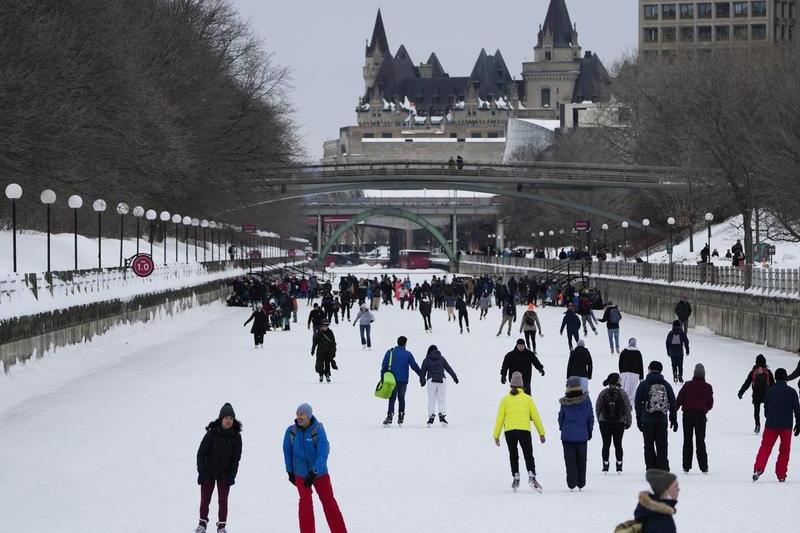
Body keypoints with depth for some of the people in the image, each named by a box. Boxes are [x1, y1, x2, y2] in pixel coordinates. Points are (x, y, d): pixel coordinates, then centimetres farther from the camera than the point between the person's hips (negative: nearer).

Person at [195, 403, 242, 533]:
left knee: (223, 501, -2)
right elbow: (201, 453, -9)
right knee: (205, 500, 5)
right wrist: (201, 472, -14)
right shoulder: (212, 433, -12)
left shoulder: (236, 436, -6)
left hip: (225, 474, 1)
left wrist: (232, 475, -9)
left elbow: (236, 457, -2)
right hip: (208, 472, -1)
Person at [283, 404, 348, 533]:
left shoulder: (318, 430, -19)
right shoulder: (291, 431, -10)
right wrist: (290, 471, 9)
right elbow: (287, 452, 4)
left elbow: (323, 453, -24)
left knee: (328, 501, 8)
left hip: (320, 472, -1)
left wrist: (314, 472, -32)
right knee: (305, 503, -3)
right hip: (300, 474, 2)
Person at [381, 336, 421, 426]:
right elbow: (414, 366, 3)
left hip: (392, 379, 0)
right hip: (403, 380, 0)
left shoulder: (390, 352, 3)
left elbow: (384, 365, 1)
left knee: (392, 399, 0)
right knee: (401, 398, 12)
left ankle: (389, 417, -14)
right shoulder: (408, 354, 1)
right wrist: (422, 375, 15)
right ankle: (400, 419, 10)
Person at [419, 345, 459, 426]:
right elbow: (449, 368, 11)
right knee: (442, 399, 3)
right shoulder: (441, 358, 9)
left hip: (431, 381, 0)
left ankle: (431, 417, -2)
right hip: (442, 380, 0)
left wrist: (422, 381, 25)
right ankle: (442, 415, -12)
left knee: (431, 400, 4)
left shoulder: (426, 360, 7)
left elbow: (422, 372, 10)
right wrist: (455, 377, 19)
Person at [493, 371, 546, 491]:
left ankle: (515, 478, 12)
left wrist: (496, 436, 11)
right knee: (528, 455, 1)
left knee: (513, 455, 16)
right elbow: (535, 417, 8)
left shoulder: (505, 399, 7)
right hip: (524, 431, -1)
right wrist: (541, 433, 15)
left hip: (509, 431, 1)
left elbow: (499, 419, 5)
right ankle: (531, 476, -18)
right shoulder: (527, 398, 7)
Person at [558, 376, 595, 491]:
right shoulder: (586, 400, -5)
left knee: (570, 460, 6)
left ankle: (571, 483, 2)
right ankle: (581, 484, 15)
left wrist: (562, 429, 21)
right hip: (582, 435, 1)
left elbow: (561, 417, 4)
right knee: (581, 460, 12)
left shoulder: (565, 402, -7)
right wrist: (590, 431, 15)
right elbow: (590, 417, 3)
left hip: (567, 435, -1)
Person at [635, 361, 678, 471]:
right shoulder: (666, 385, 6)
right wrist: (674, 420, 14)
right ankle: (663, 470, -3)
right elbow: (673, 404, 8)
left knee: (649, 446, 4)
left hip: (648, 421, -2)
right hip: (662, 421, 2)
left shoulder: (643, 385, -1)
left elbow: (638, 403, 0)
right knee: (662, 446, 5)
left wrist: (639, 419, 7)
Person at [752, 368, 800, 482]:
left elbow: (766, 408, 7)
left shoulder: (770, 391, 0)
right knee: (784, 450, 8)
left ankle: (758, 469, -14)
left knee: (765, 447, 5)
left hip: (771, 425, 1)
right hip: (786, 426, -1)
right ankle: (781, 475, 6)